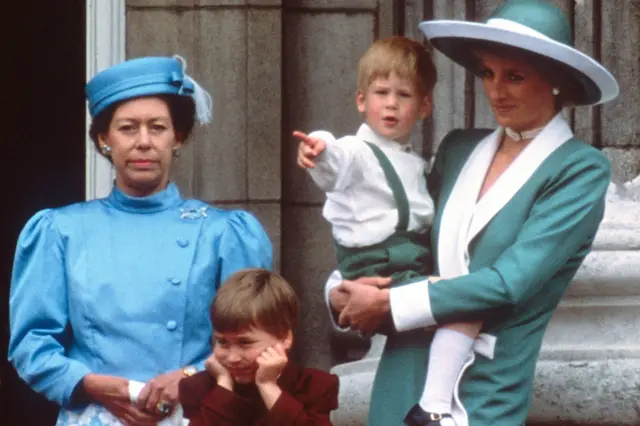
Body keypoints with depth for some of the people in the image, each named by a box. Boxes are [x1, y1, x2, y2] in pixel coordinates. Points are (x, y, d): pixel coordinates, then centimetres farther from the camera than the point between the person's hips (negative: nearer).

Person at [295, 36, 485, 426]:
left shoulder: (417, 165, 19)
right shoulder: (358, 153, -8)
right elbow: (337, 160, -33)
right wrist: (319, 150, -54)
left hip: (417, 267, 9)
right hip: (379, 273, -9)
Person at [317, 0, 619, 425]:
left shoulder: (581, 170, -9)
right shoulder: (459, 148, 6)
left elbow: (510, 281, -17)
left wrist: (388, 304, -13)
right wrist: (342, 288, -1)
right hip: (402, 384, 5)